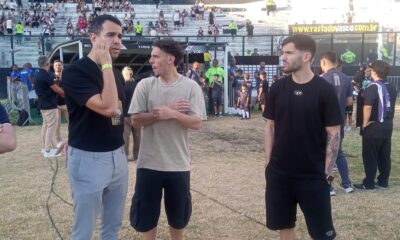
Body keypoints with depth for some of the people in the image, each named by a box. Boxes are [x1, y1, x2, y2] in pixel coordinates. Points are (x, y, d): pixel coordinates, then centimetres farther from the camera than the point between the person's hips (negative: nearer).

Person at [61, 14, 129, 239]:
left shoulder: (117, 73, 9)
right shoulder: (75, 71, -15)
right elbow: (107, 107, -27)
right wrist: (106, 64, -21)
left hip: (117, 156, 7)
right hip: (88, 159, -7)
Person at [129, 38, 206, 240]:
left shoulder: (191, 87, -6)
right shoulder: (145, 85, -2)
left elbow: (197, 123, -9)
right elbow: (136, 120, -7)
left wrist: (172, 114, -23)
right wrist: (165, 111, -16)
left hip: (178, 164, 0)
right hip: (149, 163, 1)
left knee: (178, 215, 16)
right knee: (145, 213, 12)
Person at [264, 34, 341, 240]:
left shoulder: (324, 90, -9)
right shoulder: (277, 88, 0)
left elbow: (334, 134, -7)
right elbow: (270, 126, 7)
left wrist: (327, 171, -8)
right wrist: (268, 161, 3)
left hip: (313, 176, -3)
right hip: (279, 173, 4)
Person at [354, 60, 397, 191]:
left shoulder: (373, 87, -16)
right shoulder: (392, 87, 9)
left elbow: (367, 107, -25)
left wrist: (365, 123, -15)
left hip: (373, 126, -8)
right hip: (387, 125, 8)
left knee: (370, 157, 0)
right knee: (385, 156, 13)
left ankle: (369, 184, 5)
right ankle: (383, 182, 19)